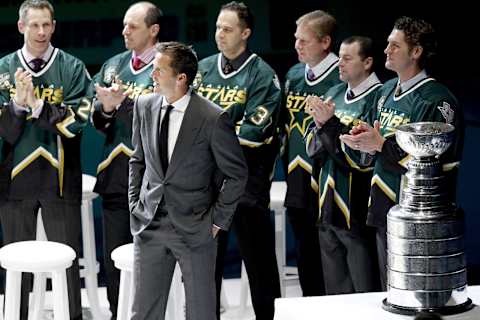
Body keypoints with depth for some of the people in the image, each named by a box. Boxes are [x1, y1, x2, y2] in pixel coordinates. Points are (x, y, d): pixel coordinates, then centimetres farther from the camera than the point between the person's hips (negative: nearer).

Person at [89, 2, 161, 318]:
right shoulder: (113, 66, 13)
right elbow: (98, 121, 13)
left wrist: (124, 102, -20)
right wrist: (106, 109, -9)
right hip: (115, 173, 6)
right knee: (114, 255, 11)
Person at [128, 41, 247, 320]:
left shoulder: (213, 118, -15)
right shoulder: (144, 106, 1)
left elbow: (237, 173, -5)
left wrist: (218, 220, -5)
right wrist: (135, 203, 8)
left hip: (195, 228, -4)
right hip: (149, 224, 4)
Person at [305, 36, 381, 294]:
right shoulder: (335, 93, 8)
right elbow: (312, 148, 8)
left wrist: (331, 123, -20)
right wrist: (320, 124, -12)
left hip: (359, 215, -7)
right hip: (329, 208, 7)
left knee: (366, 296, 3)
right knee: (335, 293, 16)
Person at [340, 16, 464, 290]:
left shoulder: (438, 100, -14)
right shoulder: (387, 91, 13)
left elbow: (440, 160, -22)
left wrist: (381, 145, -20)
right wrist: (363, 136, 0)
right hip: (384, 207, 8)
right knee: (390, 290, 15)